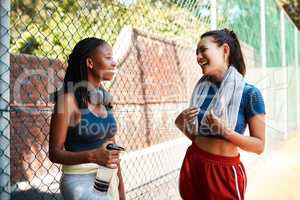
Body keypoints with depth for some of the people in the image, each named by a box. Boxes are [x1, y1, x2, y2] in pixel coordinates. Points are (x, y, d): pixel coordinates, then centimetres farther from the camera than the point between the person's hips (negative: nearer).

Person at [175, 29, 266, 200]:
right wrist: (181, 124, -8)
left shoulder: (249, 93, -14)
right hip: (193, 165, 5)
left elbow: (259, 145, -12)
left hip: (224, 172, -5)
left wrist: (226, 131, -25)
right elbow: (195, 136, 10)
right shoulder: (202, 89, 1)